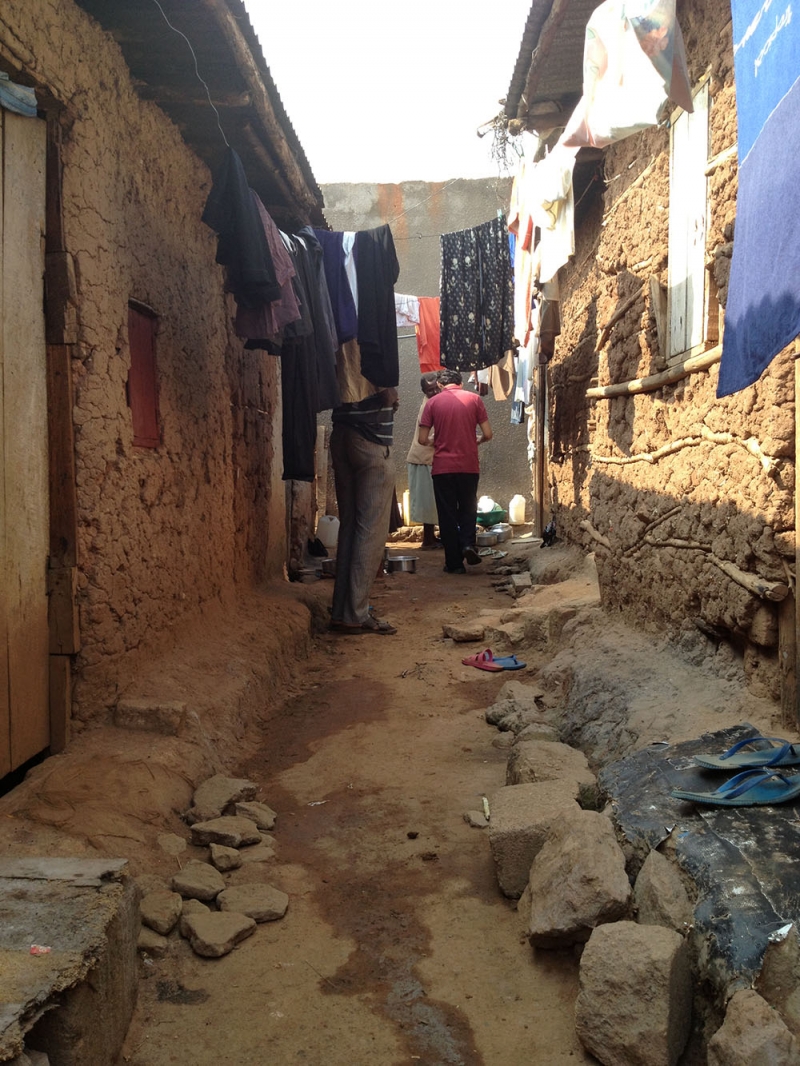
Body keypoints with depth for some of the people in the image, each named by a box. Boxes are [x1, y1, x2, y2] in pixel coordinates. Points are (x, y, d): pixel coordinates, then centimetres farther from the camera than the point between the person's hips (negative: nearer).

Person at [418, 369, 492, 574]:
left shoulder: (433, 402, 0)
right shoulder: (474, 399, 1)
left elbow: (422, 439, -2)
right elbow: (487, 434, -1)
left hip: (442, 467, -1)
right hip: (469, 466, 1)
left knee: (447, 514, 7)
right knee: (468, 509, 19)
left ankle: (454, 562, 7)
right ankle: (468, 543, -3)